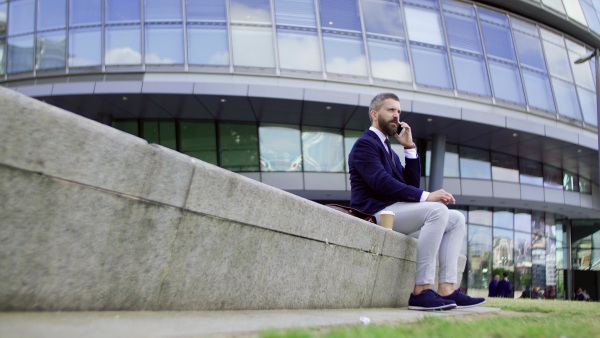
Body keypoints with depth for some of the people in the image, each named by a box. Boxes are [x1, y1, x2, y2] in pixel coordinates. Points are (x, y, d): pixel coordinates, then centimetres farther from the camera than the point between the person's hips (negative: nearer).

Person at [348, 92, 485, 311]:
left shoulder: (388, 150, 27)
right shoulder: (365, 143, -3)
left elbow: (412, 184, 17)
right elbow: (381, 182, -19)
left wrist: (410, 147, 9)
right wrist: (426, 196, -25)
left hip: (392, 214, 10)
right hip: (375, 213, -9)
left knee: (457, 219, 1)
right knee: (438, 210, -29)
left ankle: (446, 288, -13)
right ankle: (421, 290, -30)